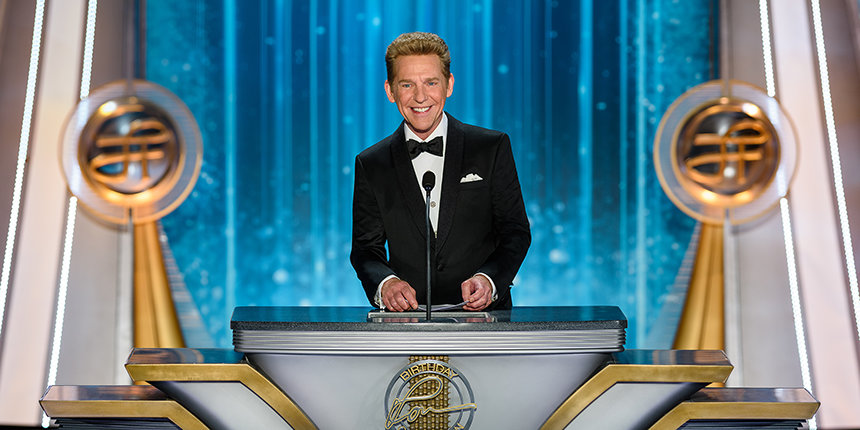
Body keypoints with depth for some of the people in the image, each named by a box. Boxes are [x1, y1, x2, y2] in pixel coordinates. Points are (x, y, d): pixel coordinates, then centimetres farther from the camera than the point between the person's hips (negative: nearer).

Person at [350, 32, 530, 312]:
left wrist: (488, 280, -13)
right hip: (406, 317, 2)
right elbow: (366, 247, 10)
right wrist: (385, 283, -13)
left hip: (482, 313, -2)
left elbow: (515, 233, 7)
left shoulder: (493, 148, 8)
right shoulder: (371, 165, 12)